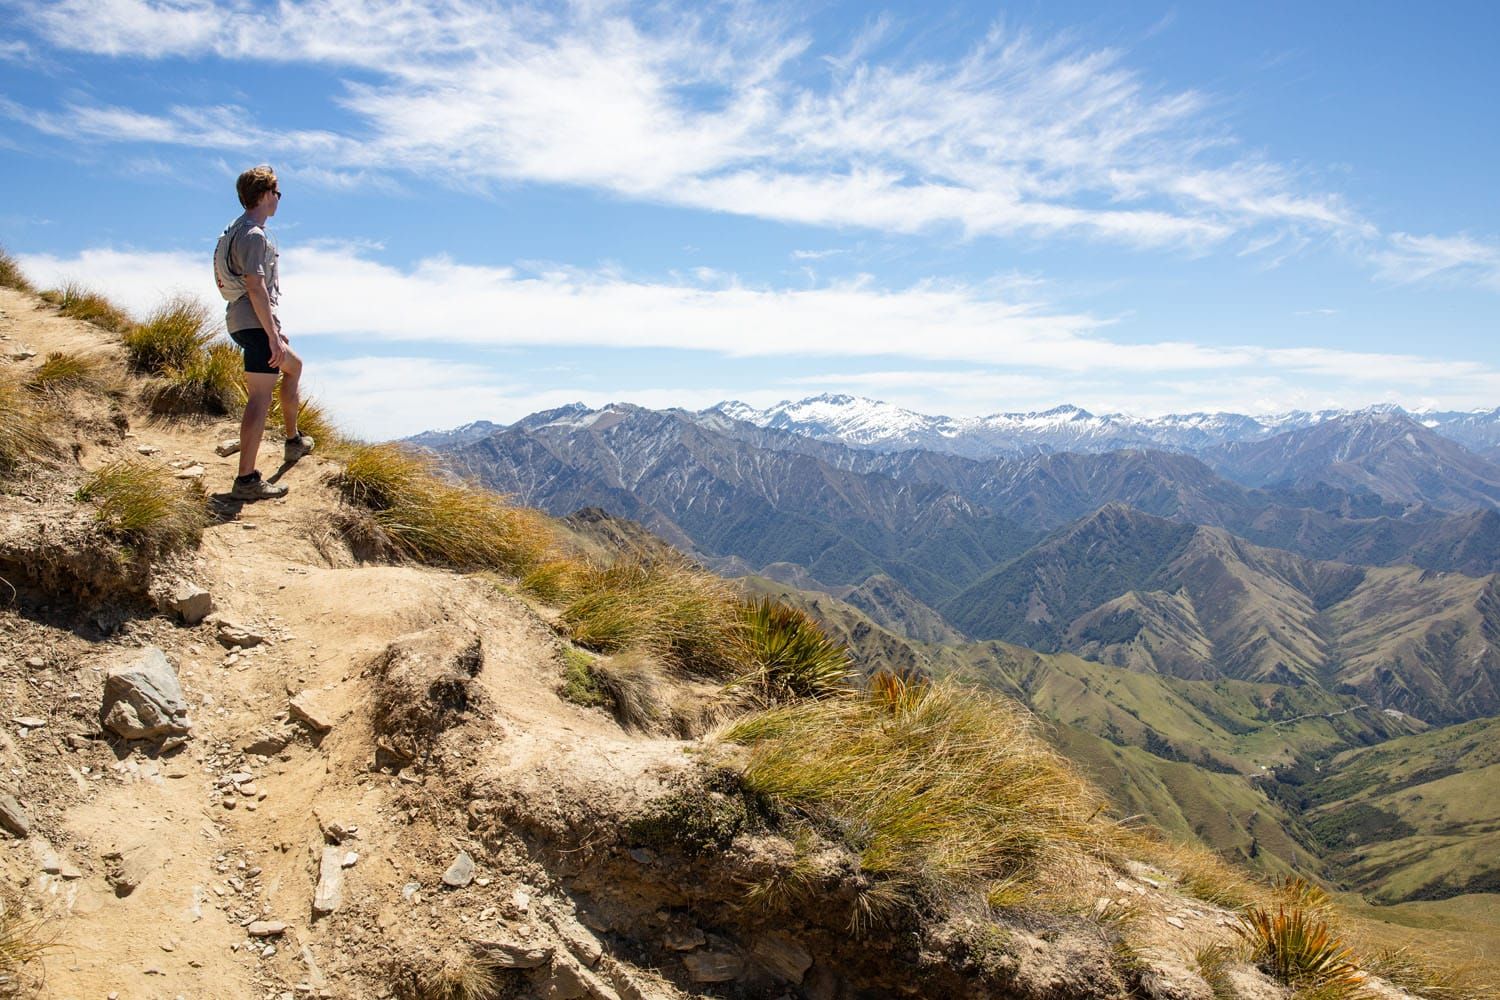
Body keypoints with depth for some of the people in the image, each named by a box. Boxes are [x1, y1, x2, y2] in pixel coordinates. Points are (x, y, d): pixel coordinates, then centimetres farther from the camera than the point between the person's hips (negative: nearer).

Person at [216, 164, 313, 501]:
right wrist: (273, 335, -24)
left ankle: (294, 440, 41)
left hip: (242, 321, 11)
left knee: (293, 365, 30)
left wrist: (273, 330, 28)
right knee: (260, 398, -12)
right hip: (257, 324, -11)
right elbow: (256, 287, -23)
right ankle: (246, 479, -15)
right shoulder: (254, 235, -15)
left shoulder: (238, 231, 18)